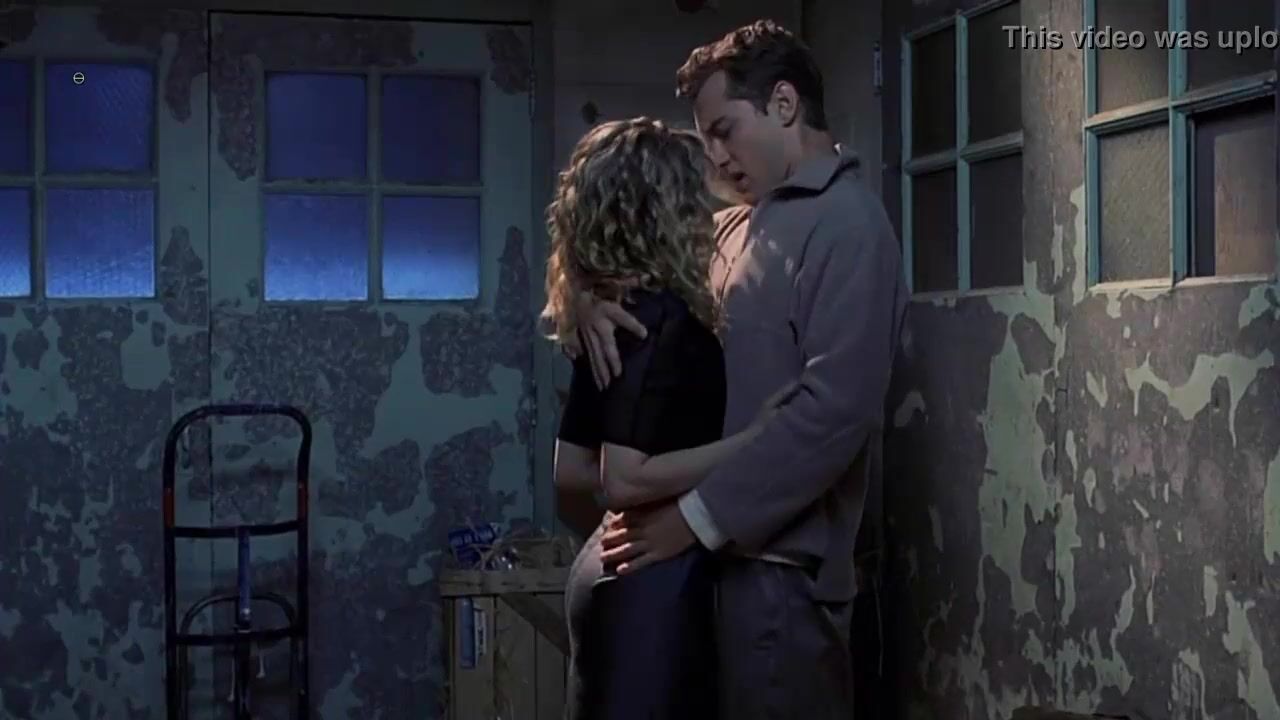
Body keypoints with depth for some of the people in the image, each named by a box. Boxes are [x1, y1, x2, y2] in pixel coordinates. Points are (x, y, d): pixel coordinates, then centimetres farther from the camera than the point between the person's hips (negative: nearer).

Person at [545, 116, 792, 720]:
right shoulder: (665, 317, -16)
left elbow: (571, 470, 13)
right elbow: (625, 481, -23)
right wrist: (757, 437, -20)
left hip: (615, 572, 9)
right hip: (652, 584, -9)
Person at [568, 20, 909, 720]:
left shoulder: (846, 224, -11)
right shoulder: (734, 227, 14)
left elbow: (835, 410, -20)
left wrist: (696, 517, -21)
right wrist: (590, 295, -5)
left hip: (778, 564, -8)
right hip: (728, 551, 8)